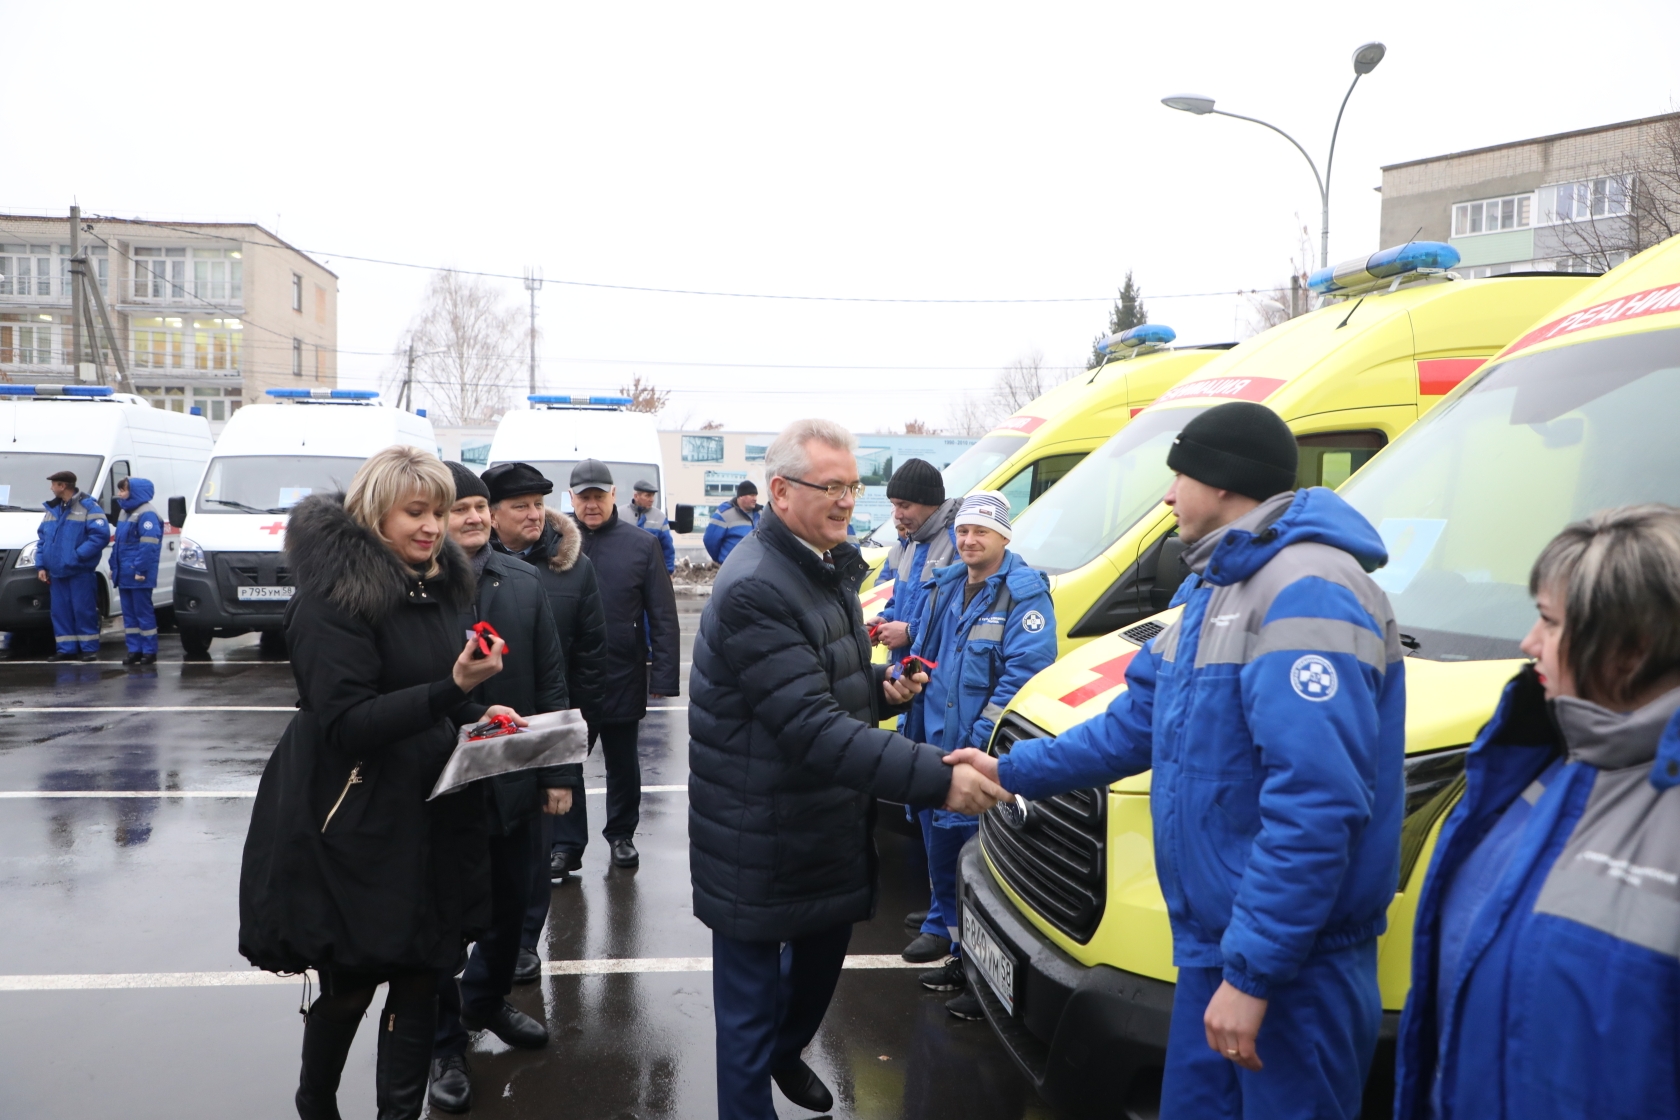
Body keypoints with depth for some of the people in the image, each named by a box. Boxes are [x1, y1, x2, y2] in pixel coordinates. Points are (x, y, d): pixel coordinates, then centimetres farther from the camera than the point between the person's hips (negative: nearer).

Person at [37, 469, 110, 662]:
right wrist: (41, 565, 9)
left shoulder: (88, 506, -6)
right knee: (60, 612, 8)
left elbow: (101, 534, -16)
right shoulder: (51, 508, 16)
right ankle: (66, 649, 15)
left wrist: (79, 554, -19)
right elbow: (42, 538, 18)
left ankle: (89, 649, 3)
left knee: (84, 610, -4)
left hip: (81, 572, -7)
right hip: (57, 572, 7)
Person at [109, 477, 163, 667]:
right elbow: (117, 542, 23)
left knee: (143, 612, -5)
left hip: (138, 575, -9)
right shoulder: (125, 513, 18)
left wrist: (140, 570, -23)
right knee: (129, 613, 11)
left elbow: (148, 545, -20)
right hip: (124, 575, 9)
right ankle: (134, 650, 16)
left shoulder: (147, 515, -13)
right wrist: (114, 567, 18)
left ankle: (149, 651, 0)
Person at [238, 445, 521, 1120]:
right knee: (350, 985, 10)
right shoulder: (336, 593, -16)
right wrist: (453, 688, -31)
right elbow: (345, 722, -22)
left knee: (421, 975, 10)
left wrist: (479, 714, 3)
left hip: (431, 813, 7)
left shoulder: (436, 584, 9)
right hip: (357, 826, -6)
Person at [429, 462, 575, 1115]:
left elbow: (551, 679, 3)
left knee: (511, 901, 19)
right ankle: (444, 1043, 30)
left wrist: (559, 772, 1)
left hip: (512, 781, 5)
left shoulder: (523, 583, 2)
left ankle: (488, 1001, 45)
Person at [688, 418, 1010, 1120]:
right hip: (760, 844, -9)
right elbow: (813, 729, -32)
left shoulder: (830, 568, 7)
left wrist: (883, 691, -2)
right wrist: (936, 778, -36)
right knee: (750, 999, 7)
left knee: (824, 949, 27)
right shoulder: (754, 590, -26)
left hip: (830, 823, 9)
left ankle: (786, 1052, 54)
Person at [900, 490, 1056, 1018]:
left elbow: (1025, 673, -19)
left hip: (986, 758, -8)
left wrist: (978, 743, -22)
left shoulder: (1024, 594, -10)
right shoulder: (942, 588, 14)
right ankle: (948, 930, 38)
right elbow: (921, 652, 26)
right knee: (941, 850, 19)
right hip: (935, 748, 8)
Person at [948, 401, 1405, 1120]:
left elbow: (1316, 804, -28)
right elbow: (1135, 724, 20)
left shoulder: (1305, 591, -21)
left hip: (1291, 960, -10)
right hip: (1212, 938, 10)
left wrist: (1253, 969, -26)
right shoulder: (1218, 589, 14)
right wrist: (1012, 770, 20)